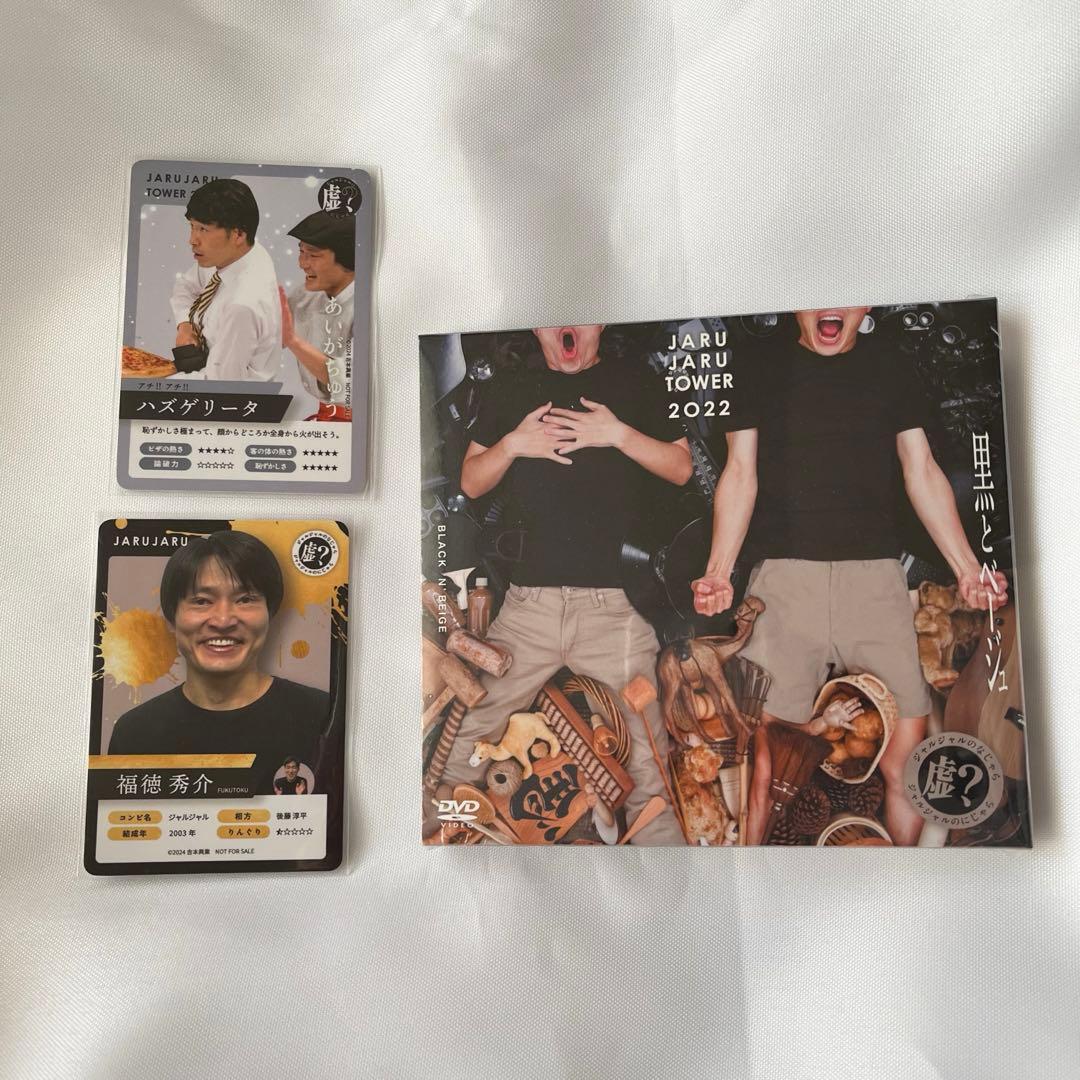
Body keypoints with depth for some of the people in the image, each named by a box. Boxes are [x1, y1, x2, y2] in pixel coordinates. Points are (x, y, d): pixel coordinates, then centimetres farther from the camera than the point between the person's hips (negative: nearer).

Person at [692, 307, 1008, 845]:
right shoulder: (762, 372, 13)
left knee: (907, 759, -1)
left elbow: (922, 473, 15)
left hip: (876, 576, 2)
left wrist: (967, 568, 6)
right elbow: (741, 479, 7)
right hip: (784, 576, -1)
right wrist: (717, 573, -5)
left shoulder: (893, 373, 18)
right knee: (759, 752, -6)